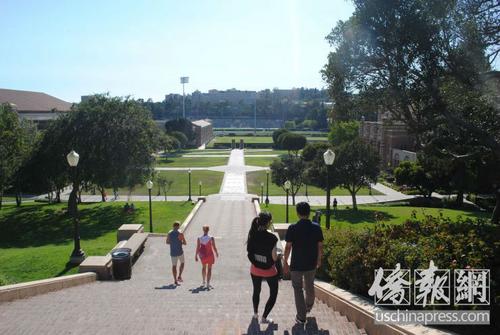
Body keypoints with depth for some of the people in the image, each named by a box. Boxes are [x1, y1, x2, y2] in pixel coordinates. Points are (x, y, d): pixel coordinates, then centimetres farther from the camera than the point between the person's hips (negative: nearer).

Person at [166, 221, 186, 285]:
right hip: (180, 252, -3)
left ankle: (175, 280, 9)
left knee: (174, 266, 9)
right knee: (182, 263, 20)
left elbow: (167, 242, 9)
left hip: (173, 252, 3)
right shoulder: (180, 234, -13)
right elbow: (184, 243, -9)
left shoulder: (169, 233, -1)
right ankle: (179, 276, 11)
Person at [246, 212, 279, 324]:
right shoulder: (271, 238, -24)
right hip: (269, 270, -5)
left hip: (255, 269, 5)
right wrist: (277, 255, 2)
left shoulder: (252, 234, -10)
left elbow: (249, 251, -1)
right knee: (273, 294, 16)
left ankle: (255, 313, 44)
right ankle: (264, 318, 16)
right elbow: (274, 257, -19)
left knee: (256, 291, 26)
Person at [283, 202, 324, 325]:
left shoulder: (293, 228, -16)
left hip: (296, 265, -3)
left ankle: (301, 317, 14)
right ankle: (309, 306, 49)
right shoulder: (316, 228, -8)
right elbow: (320, 246, -2)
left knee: (298, 289, 11)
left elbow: (288, 247, -13)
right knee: (309, 286, 26)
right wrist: (319, 259, 15)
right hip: (311, 264, 3)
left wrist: (285, 263, -1)